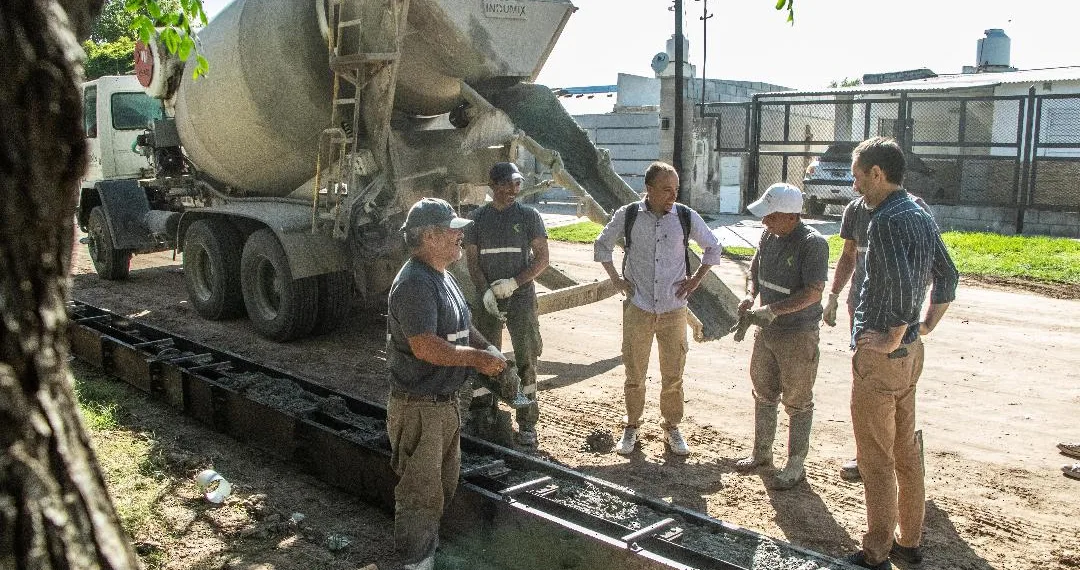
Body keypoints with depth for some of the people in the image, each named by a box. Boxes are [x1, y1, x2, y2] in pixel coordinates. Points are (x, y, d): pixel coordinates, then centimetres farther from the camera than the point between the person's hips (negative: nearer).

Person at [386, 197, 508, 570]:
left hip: (445, 400, 11)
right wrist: (475, 358, -21)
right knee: (421, 490, 0)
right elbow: (425, 346, -30)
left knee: (444, 482, 23)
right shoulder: (414, 283, -22)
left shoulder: (442, 277, 12)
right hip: (418, 405, -11)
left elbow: (463, 326, 22)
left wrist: (489, 349, 4)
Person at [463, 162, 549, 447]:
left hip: (521, 297, -2)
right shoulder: (477, 218, 5)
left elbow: (542, 258, -2)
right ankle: (485, 410, 25)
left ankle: (527, 424, 6)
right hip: (487, 298, 2)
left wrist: (514, 282, -14)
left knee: (526, 360, -1)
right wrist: (485, 291, -12)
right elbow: (472, 261, 4)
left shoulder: (529, 216, 0)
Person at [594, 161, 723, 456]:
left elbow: (713, 248, 12)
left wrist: (696, 279, 4)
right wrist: (615, 278, 3)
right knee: (634, 375, 8)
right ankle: (632, 426, 25)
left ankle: (672, 427, 25)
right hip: (637, 308, 0)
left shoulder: (687, 217, -3)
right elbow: (601, 245, 11)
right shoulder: (627, 216, -5)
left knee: (673, 375, 8)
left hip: (674, 310, 1)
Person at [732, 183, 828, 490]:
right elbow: (755, 271, 16)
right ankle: (762, 453, 37)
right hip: (766, 330, 8)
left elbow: (813, 292, -24)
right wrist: (750, 295, -3)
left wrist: (774, 309, -30)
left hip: (798, 336, -8)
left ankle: (795, 465, 20)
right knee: (763, 394, 19)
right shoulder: (769, 236, 2)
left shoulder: (812, 243, -20)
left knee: (798, 402, 6)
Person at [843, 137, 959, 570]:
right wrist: (925, 326, 18)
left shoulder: (885, 221, -19)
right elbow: (947, 277, 18)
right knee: (906, 451, 18)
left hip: (879, 355, -9)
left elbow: (903, 286, -30)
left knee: (876, 460, 1)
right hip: (911, 353, 9)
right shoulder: (922, 216, 10)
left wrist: (891, 339, -20)